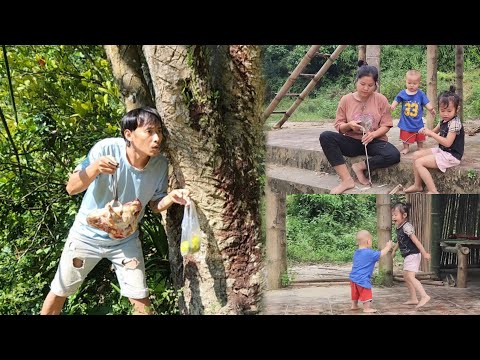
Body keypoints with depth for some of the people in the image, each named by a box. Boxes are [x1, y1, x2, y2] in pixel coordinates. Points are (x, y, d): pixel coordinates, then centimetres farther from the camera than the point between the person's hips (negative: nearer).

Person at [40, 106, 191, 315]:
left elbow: (155, 205, -4)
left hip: (125, 240, 2)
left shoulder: (160, 165, -19)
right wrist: (94, 168, -45)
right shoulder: (106, 149, -28)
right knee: (59, 292, 12)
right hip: (87, 235, -1)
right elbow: (71, 188, -25)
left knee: (141, 301, -1)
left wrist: (172, 197, -27)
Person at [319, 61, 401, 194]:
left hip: (374, 141, -1)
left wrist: (373, 134, -21)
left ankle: (360, 166, -8)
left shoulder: (381, 100, -2)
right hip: (351, 142, 1)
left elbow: (386, 125, -1)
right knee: (325, 136, -27)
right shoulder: (346, 100, 0)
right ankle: (346, 180, -27)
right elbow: (339, 127, 3)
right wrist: (349, 125, -20)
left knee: (394, 155, -33)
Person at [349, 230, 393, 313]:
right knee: (366, 294, 4)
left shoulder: (356, 252, 8)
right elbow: (381, 254, -10)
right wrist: (388, 247, 6)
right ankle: (367, 308, 8)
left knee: (355, 293, 23)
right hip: (362, 279, -8)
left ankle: (354, 305, 35)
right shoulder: (370, 253, -17)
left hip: (353, 277, 8)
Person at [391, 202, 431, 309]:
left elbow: (415, 240, -23)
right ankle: (413, 299, 19)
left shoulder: (406, 227, -20)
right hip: (407, 256, 10)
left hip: (413, 255, -10)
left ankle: (424, 296, -18)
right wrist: (394, 250, 34)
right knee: (406, 276, 13)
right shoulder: (399, 228, 8)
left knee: (410, 276, -17)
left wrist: (424, 253, -24)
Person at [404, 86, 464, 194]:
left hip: (451, 156, -10)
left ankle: (433, 191, -17)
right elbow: (435, 132, 25)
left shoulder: (455, 123, -20)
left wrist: (431, 133, -21)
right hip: (441, 151, 10)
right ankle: (417, 185, 13)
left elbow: (447, 143, -26)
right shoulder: (443, 121, 7)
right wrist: (426, 131, 2)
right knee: (416, 154, 9)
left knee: (419, 163, -17)